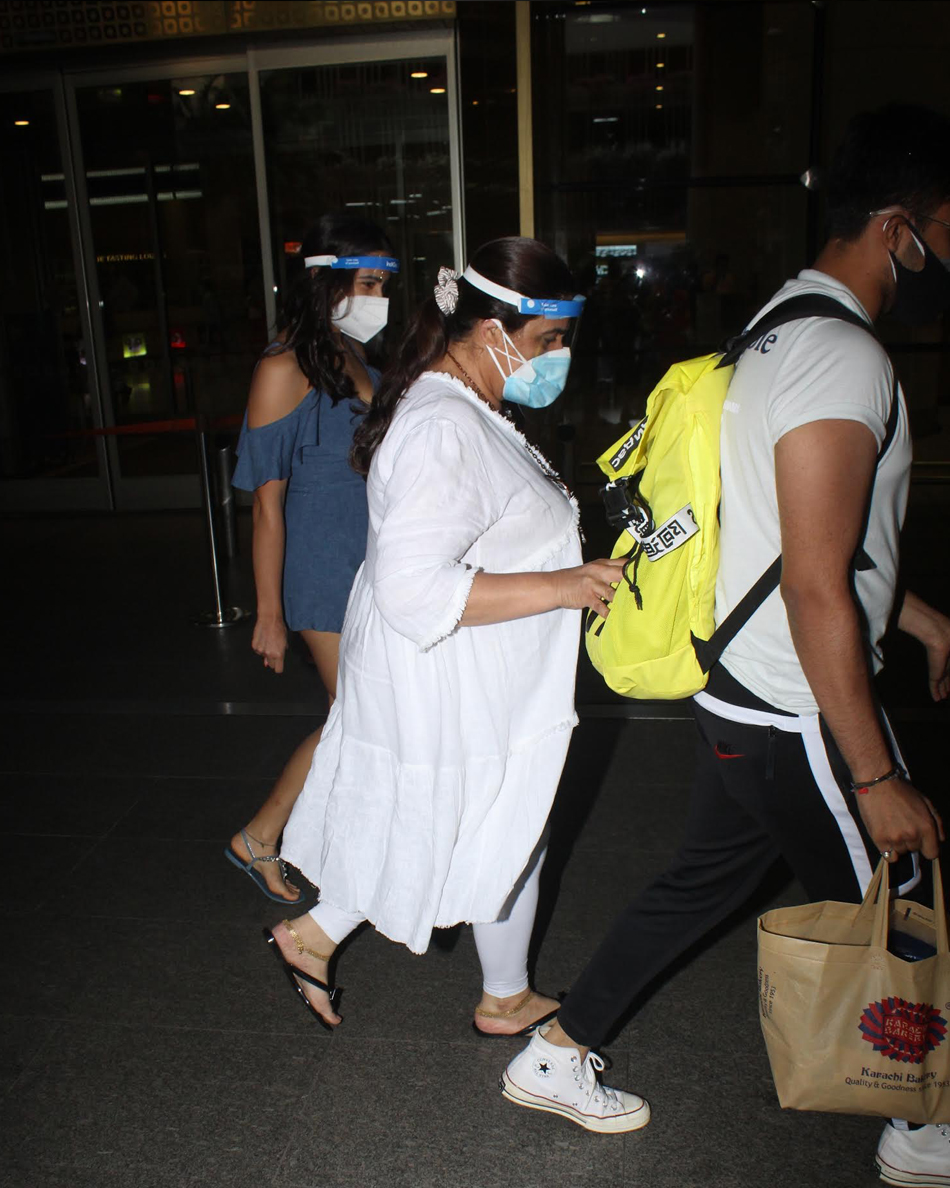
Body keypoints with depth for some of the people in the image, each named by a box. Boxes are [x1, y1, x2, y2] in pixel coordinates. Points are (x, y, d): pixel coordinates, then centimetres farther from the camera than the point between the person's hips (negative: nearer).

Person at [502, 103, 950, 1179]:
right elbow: (816, 591, -26)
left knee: (703, 880, 20)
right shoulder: (843, 357, -22)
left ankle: (555, 1052, 33)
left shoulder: (788, 327, 12)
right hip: (800, 714, -9)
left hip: (742, 693, 9)